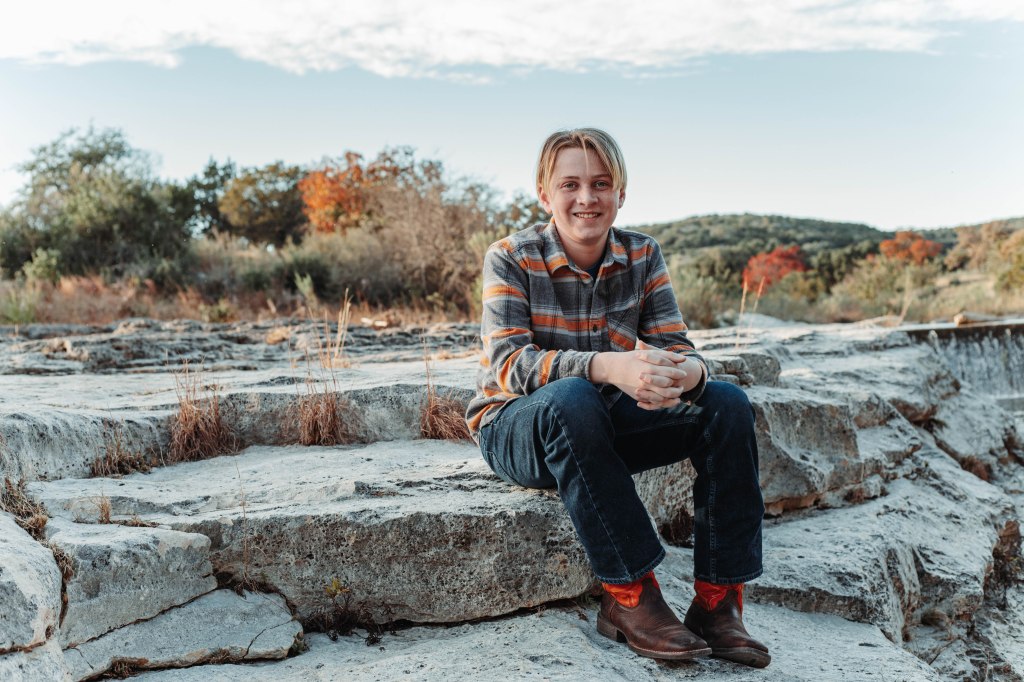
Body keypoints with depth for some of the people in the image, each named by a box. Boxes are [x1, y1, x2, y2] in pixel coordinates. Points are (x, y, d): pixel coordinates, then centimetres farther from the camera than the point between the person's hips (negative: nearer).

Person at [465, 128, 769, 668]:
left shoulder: (642, 255, -1)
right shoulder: (511, 258, -13)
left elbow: (673, 346, -8)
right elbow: (508, 362, -26)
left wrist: (688, 371, -35)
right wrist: (609, 366, -43)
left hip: (604, 426, 5)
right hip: (517, 430, -4)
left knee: (728, 404, -15)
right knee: (572, 398, -38)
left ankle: (718, 601, -14)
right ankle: (629, 597, -29)